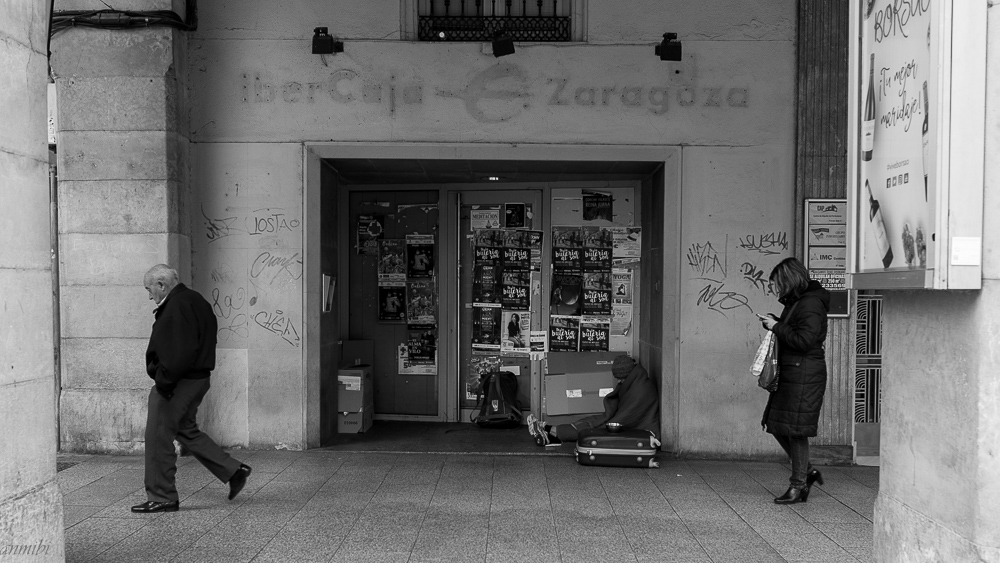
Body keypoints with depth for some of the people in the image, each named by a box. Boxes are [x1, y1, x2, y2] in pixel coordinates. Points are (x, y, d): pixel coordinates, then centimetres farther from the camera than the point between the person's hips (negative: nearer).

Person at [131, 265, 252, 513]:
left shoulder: (177, 307, -19)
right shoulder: (195, 301, 13)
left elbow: (179, 353, -27)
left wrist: (163, 381, -18)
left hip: (176, 383, -10)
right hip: (197, 379, 11)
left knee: (158, 438, 0)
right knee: (186, 431, 21)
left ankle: (162, 498, 10)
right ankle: (234, 471, 20)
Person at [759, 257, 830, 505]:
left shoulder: (810, 304, -16)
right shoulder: (794, 301, 15)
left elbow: (804, 340, -24)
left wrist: (777, 327, -16)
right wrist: (773, 322, 6)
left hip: (804, 375, -10)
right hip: (789, 373, 10)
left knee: (795, 430, -4)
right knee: (776, 425, 12)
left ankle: (798, 486, 8)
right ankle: (808, 471, 26)